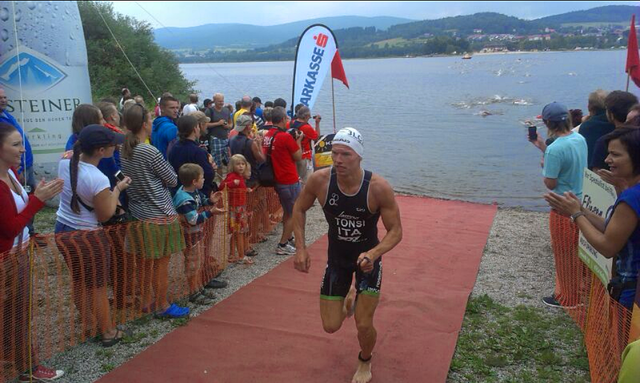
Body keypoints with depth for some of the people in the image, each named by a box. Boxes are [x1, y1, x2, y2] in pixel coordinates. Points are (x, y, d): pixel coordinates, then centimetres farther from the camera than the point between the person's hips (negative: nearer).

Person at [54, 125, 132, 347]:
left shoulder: (65, 161, -8)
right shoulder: (98, 179, -28)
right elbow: (105, 215, -16)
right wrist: (118, 189, -7)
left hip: (62, 230, 7)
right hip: (87, 237, -7)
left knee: (78, 282, 23)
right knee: (97, 286, 10)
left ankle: (88, 323, 42)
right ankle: (108, 332, 27)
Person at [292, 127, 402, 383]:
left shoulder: (378, 188, -28)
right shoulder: (320, 180, -23)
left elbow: (395, 231, -19)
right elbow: (299, 209, -3)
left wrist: (373, 254, -38)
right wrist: (300, 248, -12)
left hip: (368, 257, -2)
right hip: (337, 257, 2)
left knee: (364, 325, -3)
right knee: (330, 326, 6)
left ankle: (365, 361, 34)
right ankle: (350, 297, 43)